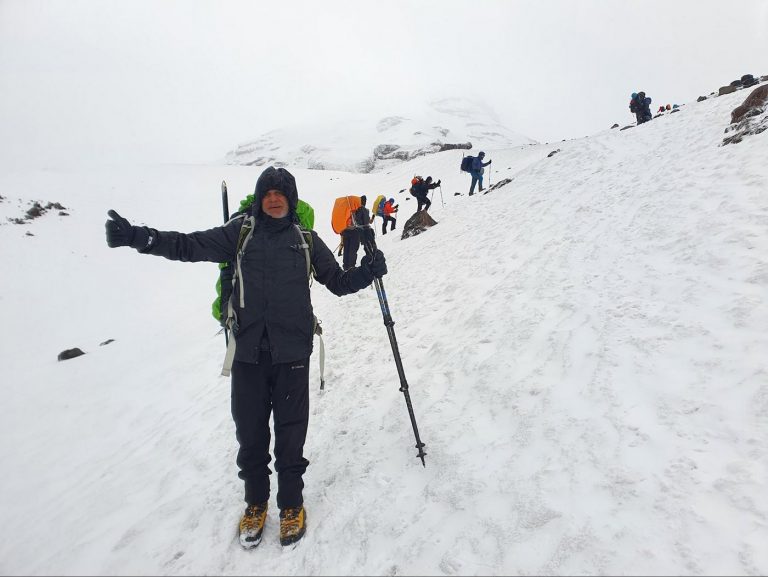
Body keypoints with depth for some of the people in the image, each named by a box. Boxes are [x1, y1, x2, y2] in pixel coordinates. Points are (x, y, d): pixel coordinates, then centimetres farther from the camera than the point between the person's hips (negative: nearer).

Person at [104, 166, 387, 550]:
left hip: (291, 352, 0)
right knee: (249, 431, 12)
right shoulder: (240, 232, 6)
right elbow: (190, 246, 0)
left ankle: (291, 504, 31)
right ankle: (255, 502, 36)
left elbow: (338, 282, 9)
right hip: (248, 351, 1)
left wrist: (367, 272, -8)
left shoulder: (306, 239, 7)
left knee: (290, 433, 8)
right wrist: (136, 237, -11)